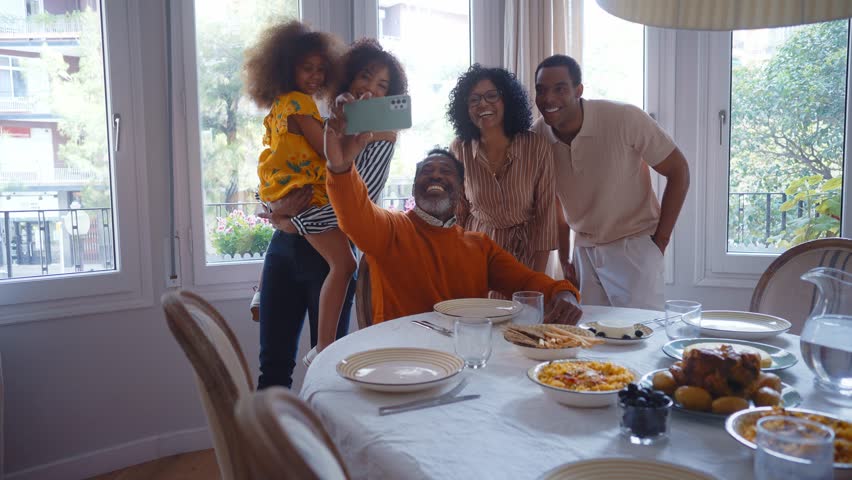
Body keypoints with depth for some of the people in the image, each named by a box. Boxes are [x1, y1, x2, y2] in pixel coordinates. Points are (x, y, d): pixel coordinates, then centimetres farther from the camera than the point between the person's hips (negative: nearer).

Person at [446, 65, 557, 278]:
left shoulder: (537, 147, -12)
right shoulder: (459, 149, -7)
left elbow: (545, 215, -9)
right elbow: (457, 211, 2)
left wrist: (538, 278, -10)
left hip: (525, 254, -1)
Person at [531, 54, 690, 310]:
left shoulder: (625, 119, -20)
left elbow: (678, 171, -9)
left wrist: (660, 239, -8)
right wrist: (564, 260, 8)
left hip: (635, 247, -3)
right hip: (584, 250, 4)